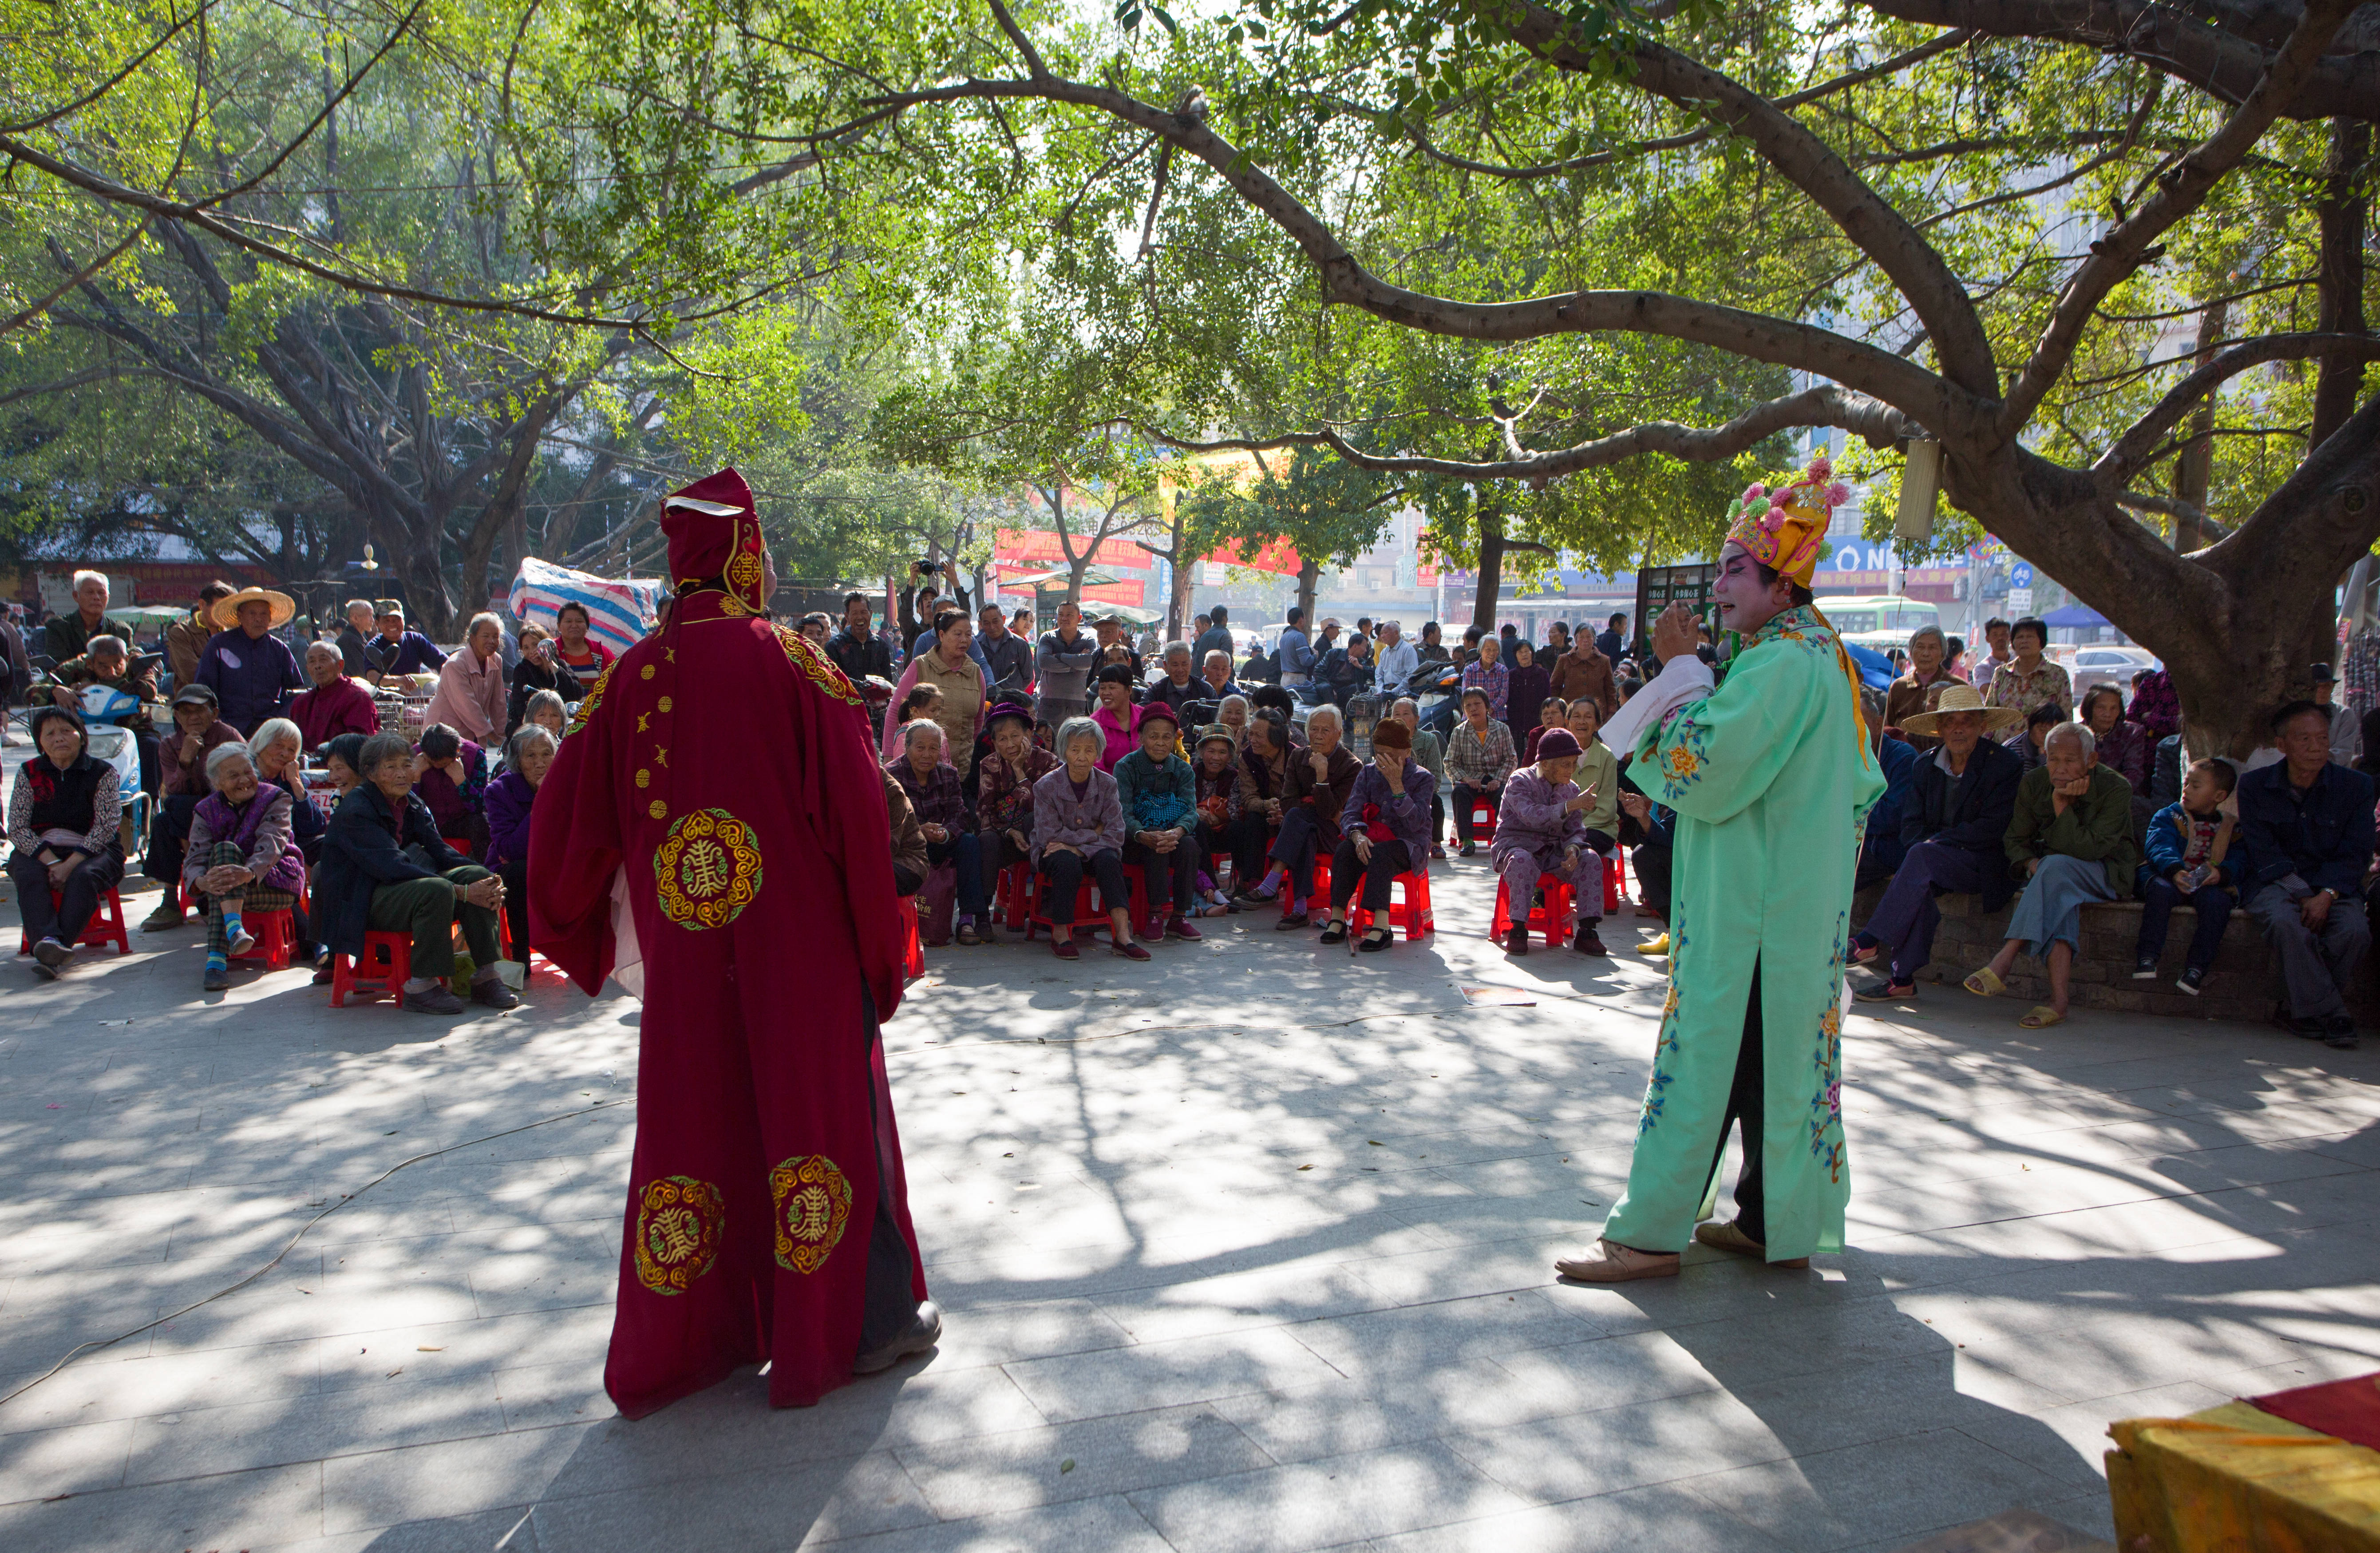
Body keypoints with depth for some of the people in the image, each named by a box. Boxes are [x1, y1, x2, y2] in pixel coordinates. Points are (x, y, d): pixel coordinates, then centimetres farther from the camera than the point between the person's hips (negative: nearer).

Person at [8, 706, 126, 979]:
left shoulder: (102, 772, 1)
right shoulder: (29, 773, 8)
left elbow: (106, 826, -8)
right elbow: (17, 827, -1)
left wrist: (71, 864, -20)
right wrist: (51, 861, -16)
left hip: (90, 851, -2)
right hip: (39, 851, 2)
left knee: (84, 877, -33)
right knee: (28, 876, -30)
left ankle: (57, 952, -46)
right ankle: (47, 940, -49)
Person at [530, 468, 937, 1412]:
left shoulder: (635, 676, 0)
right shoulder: (793, 663, -10)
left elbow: (571, 819, 4)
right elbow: (856, 810, -13)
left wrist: (579, 928, 21)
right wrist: (879, 940, -3)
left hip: (684, 953, 4)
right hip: (799, 945, -3)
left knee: (694, 1120, 14)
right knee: (822, 1113, 9)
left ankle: (681, 1342, 26)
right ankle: (858, 1324, 22)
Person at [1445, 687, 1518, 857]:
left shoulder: (1502, 730, 3)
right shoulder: (1459, 733, 2)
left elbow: (1511, 760, 3)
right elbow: (1451, 763, 1)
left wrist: (1498, 780, -13)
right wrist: (1467, 779, -17)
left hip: (1495, 780, 0)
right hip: (1470, 780, 0)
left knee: (1504, 795, -33)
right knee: (1459, 792, -33)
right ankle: (1466, 840, -32)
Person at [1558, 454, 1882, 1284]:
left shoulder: (1780, 663, -17)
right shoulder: (1819, 654, 15)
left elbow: (1707, 770, -23)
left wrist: (1679, 665, -14)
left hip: (1751, 904, -10)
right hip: (1795, 898, 10)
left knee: (1707, 1050, -6)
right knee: (1775, 1052, 13)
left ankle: (1649, 1234, -1)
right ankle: (1774, 1221, 21)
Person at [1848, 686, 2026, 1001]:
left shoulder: (2005, 763, -4)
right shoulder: (1925, 764, 10)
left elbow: (1991, 829, -12)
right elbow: (1910, 826, 7)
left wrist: (1936, 841, -15)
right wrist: (1926, 845, -15)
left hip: (1985, 866, -4)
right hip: (1933, 865, 4)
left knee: (1922, 856, -33)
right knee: (1920, 886, -31)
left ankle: (1870, 941, -33)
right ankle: (1903, 978, -30)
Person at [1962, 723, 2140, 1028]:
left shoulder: (2116, 789, -14)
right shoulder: (2033, 783, -2)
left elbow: (2088, 848, -23)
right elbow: (2016, 839, 6)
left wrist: (2061, 804, -26)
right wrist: (2032, 863, -15)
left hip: (2106, 874, -3)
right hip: (2048, 869, 4)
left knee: (2057, 867, -37)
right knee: (2057, 894, -36)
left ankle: (2003, 960, -45)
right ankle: (2058, 1000, -45)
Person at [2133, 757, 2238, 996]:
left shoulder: (2231, 826, 13)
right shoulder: (2167, 816, 11)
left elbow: (2239, 861, 1)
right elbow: (2160, 847, -8)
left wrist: (2222, 873, -24)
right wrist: (2175, 870, -29)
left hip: (2209, 884, 1)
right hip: (2169, 878, 0)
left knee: (2218, 900, -33)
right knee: (2160, 889, -35)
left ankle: (2197, 968, -28)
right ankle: (2147, 958, -33)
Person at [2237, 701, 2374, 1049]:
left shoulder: (2356, 786, 2)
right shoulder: (2254, 786, 0)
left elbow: (2355, 855, -3)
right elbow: (2264, 853, -6)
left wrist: (2326, 895, -20)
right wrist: (2302, 895, -19)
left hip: (2333, 885, 2)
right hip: (2274, 882, -2)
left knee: (2355, 929, -29)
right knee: (2288, 924, -34)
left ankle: (2298, 1011, -11)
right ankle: (2333, 1016, -23)